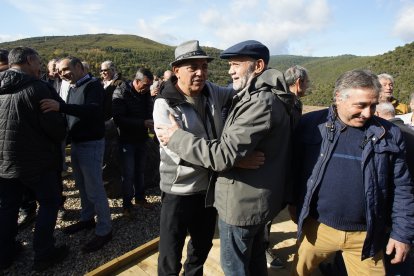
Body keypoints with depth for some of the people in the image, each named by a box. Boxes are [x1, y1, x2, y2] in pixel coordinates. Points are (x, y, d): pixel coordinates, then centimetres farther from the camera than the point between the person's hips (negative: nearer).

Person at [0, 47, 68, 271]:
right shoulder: (36, 87, -17)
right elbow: (54, 125, -19)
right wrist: (60, 137, 3)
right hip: (34, 159, -7)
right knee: (49, 202, 8)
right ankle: (43, 254, 15)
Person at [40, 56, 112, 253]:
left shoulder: (93, 85, -12)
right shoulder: (73, 88, 13)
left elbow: (94, 110, -30)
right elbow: (71, 113, 13)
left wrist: (61, 107, -39)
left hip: (91, 144, -8)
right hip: (76, 143, 8)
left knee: (94, 189, -3)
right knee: (82, 186, 17)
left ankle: (104, 230, 9)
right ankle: (87, 219, 34)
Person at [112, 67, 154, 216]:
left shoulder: (146, 93, 1)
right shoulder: (121, 92, -15)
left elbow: (149, 111, 10)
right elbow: (119, 119, -23)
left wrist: (152, 121, -13)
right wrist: (143, 123, -28)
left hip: (142, 138, 5)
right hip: (127, 140, -5)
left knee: (140, 170, 15)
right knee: (128, 173, 0)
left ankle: (140, 197, 32)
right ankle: (127, 203, 18)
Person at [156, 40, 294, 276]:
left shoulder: (261, 103, -25)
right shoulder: (262, 97, 9)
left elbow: (223, 155, -29)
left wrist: (176, 137, -20)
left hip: (242, 202, -9)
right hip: (257, 197, 10)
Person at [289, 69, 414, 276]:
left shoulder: (388, 134, -2)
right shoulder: (311, 124, -8)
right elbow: (294, 169, 0)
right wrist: (294, 206, 4)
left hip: (366, 235, 1)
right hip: (316, 228, 0)